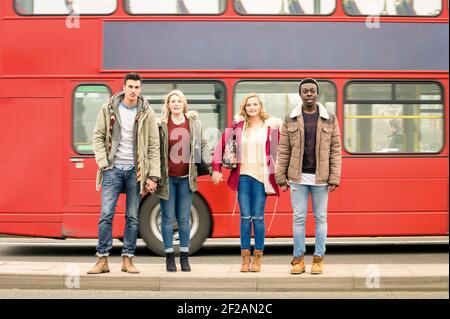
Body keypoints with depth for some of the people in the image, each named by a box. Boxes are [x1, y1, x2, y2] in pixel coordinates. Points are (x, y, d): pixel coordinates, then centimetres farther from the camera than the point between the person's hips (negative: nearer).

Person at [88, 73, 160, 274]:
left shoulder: (147, 113, 1)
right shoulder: (108, 109, 2)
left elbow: (154, 147, 1)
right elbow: (98, 137, 5)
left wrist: (153, 176, -5)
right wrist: (103, 163, -6)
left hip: (135, 171, 1)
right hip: (113, 169, 0)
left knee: (133, 217, 5)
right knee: (106, 214, -4)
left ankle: (127, 260, 15)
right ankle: (103, 260, 4)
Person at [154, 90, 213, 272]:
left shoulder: (194, 123, 6)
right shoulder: (161, 125, -2)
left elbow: (203, 146, 11)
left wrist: (210, 166, 2)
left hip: (186, 178, 2)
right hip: (167, 178, -2)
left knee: (184, 219, 8)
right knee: (168, 218, 5)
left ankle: (184, 257, 17)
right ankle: (169, 257, 14)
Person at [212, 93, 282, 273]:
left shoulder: (271, 126, 2)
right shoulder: (238, 125, 6)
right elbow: (222, 145, 7)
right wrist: (216, 169, 2)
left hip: (262, 176, -1)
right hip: (242, 175, 1)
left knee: (258, 217, 1)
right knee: (245, 217, 3)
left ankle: (258, 257, 11)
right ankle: (245, 257, 11)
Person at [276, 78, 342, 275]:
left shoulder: (330, 119, 2)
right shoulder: (290, 119, 3)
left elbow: (335, 150, 1)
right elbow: (283, 150, 4)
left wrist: (334, 178, -6)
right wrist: (281, 177, 0)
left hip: (320, 178, 0)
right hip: (298, 178, 0)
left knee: (320, 218, 6)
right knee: (299, 218, 4)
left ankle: (318, 259, 15)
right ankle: (298, 259, 13)